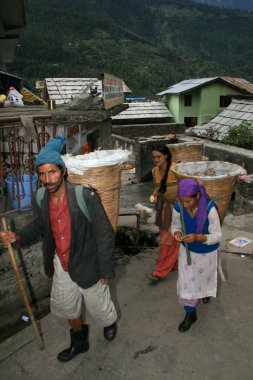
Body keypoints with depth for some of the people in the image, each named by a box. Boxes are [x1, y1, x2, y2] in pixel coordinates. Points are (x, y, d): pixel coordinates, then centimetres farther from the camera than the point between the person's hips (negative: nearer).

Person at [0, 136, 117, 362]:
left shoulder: (85, 196, -27)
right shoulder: (40, 200, -10)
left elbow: (104, 234, -19)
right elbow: (39, 225, 10)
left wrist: (106, 269, -13)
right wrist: (19, 237, -10)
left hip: (86, 265, -5)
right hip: (61, 267, 5)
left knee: (98, 305, 18)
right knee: (67, 306, 25)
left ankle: (110, 323, 56)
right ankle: (79, 342, 55)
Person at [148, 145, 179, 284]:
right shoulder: (155, 171, 0)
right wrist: (154, 195, -4)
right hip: (163, 208, 7)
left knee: (168, 240, -1)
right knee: (164, 236, 16)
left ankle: (160, 272, 8)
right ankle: (175, 264, 36)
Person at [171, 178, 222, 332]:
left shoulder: (209, 209, -35)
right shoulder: (178, 206, -25)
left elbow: (217, 236, -26)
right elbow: (175, 225, -6)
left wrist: (198, 237, -43)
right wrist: (177, 233, -30)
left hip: (207, 252, -1)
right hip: (187, 249, 2)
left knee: (205, 275, 27)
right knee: (186, 281, 7)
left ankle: (206, 292, 63)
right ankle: (190, 313, 30)